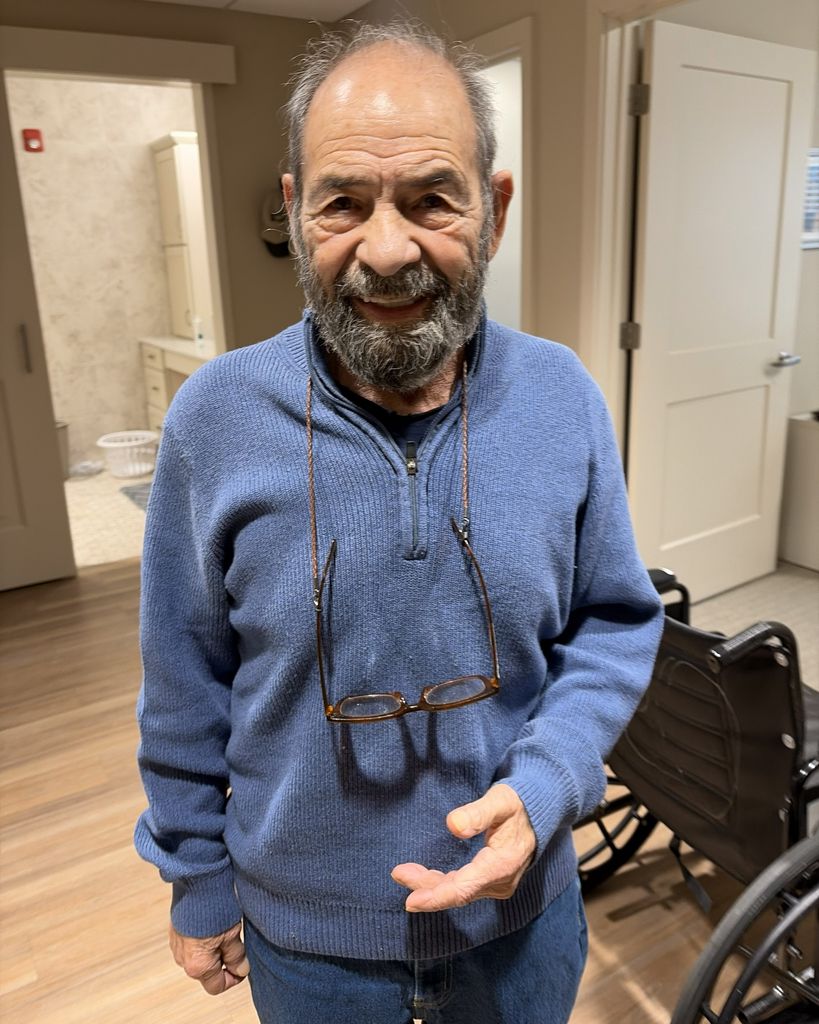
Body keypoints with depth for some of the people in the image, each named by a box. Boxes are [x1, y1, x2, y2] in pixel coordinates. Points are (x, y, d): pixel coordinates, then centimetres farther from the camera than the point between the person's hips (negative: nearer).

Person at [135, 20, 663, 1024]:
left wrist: (542, 787, -19)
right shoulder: (215, 419, -18)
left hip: (520, 902, 2)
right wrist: (197, 886, 2)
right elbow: (186, 688, -7)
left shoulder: (563, 397, -14)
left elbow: (614, 625, -4)